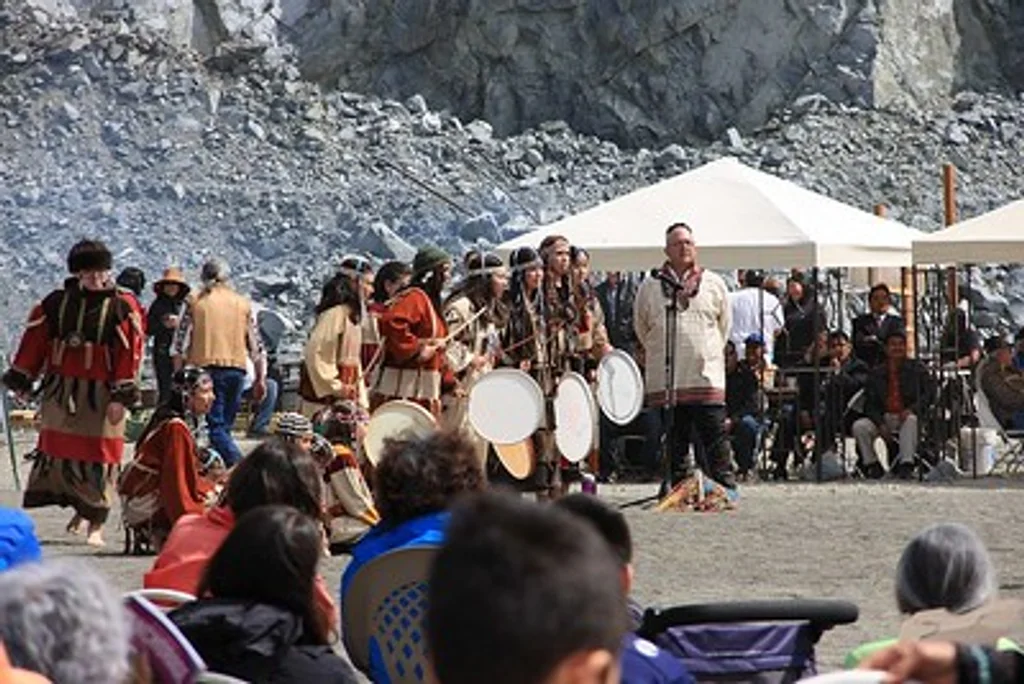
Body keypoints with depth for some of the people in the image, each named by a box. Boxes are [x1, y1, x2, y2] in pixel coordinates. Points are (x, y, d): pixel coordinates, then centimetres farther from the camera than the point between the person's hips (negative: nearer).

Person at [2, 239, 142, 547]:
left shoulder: (120, 309, -4)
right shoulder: (55, 303, 3)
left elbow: (129, 352, -7)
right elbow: (35, 340, 9)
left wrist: (121, 397, -11)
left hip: (99, 394, -3)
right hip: (60, 391, 3)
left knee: (98, 457, -1)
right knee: (58, 452, 5)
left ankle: (95, 524, 6)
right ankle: (79, 508, 22)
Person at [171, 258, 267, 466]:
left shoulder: (196, 303, 3)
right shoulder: (243, 304, 9)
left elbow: (180, 344, -1)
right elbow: (256, 345, 8)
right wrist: (260, 378, 12)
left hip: (206, 367, -3)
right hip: (236, 368, 3)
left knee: (215, 427, -6)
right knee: (225, 424, 14)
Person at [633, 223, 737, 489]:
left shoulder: (714, 284, 8)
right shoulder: (650, 287, 6)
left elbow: (724, 326, 18)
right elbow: (641, 328, 16)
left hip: (707, 377, -1)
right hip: (665, 380, 1)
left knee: (715, 437, -5)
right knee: (674, 444, 4)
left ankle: (726, 487, -4)